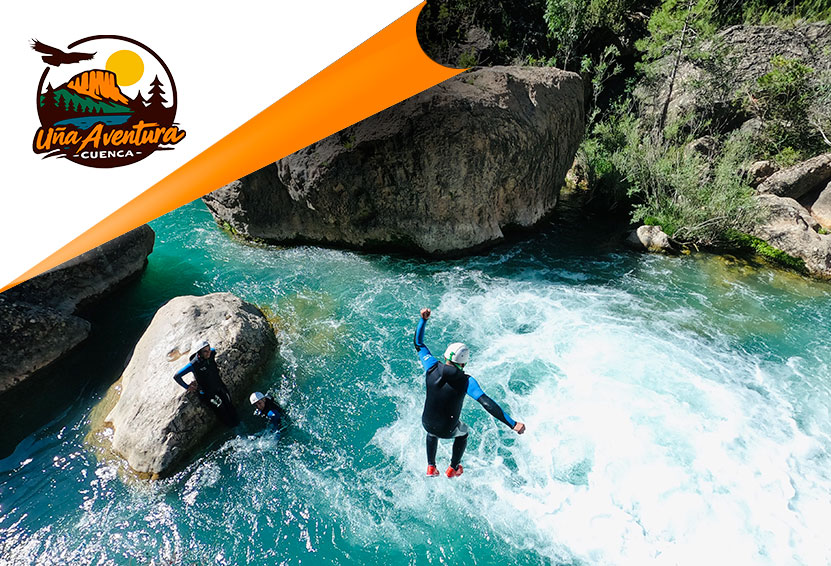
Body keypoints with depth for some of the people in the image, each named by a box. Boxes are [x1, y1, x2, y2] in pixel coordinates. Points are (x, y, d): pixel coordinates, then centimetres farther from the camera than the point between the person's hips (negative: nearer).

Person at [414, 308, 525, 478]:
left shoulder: (432, 367, -18)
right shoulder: (466, 381, -27)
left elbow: (418, 344, -6)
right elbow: (486, 403, -35)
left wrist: (423, 319, -3)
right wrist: (512, 424, -34)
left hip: (427, 424, 3)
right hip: (448, 430, -2)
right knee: (463, 432, 35)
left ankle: (431, 467, 42)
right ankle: (453, 469, 47)